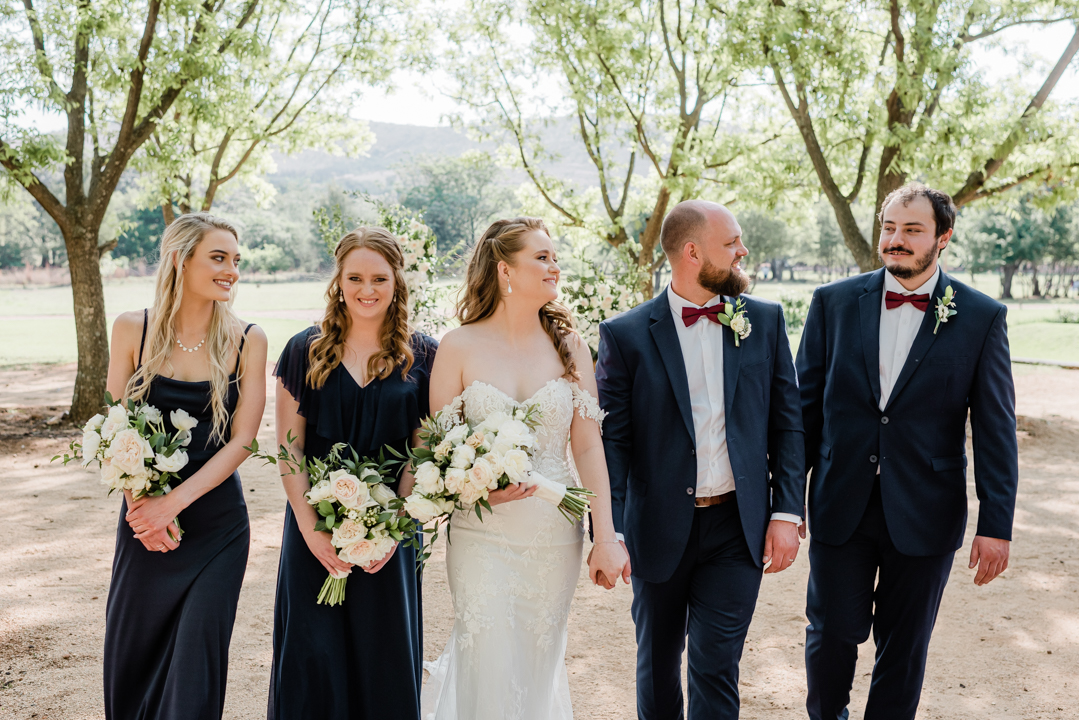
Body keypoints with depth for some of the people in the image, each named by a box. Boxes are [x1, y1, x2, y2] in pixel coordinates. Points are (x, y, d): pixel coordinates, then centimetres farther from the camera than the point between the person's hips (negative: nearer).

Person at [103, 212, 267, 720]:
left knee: (198, 656, 1)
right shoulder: (132, 329, -3)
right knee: (131, 649, 12)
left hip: (216, 521, -1)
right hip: (144, 517, 1)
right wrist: (142, 504, -11)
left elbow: (240, 440, -7)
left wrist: (174, 502, -15)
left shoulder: (247, 341, -5)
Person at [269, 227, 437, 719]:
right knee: (313, 658, 4)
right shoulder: (305, 351, 2)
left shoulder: (421, 357, 1)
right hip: (315, 533, 0)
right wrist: (310, 528, -10)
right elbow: (289, 448, 0)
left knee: (384, 656, 8)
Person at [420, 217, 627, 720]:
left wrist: (606, 538, -5)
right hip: (483, 537, -2)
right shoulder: (459, 347, -3)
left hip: (554, 539, 3)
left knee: (539, 663, 13)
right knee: (489, 673, 0)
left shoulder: (570, 347, 3)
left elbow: (588, 447, 0)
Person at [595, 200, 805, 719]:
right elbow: (611, 440, -5)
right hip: (659, 531, 0)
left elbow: (787, 422, 4)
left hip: (738, 528, 1)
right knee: (658, 663, 16)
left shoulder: (765, 320, 2)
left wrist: (787, 512, -3)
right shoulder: (626, 335, -6)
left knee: (716, 665, 1)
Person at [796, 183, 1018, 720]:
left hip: (924, 513, -1)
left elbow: (996, 429, -2)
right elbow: (806, 406, 4)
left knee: (904, 644, 11)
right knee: (833, 630, 8)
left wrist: (996, 524, -5)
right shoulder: (834, 302, 0)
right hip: (841, 506, 1)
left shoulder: (982, 317, -3)